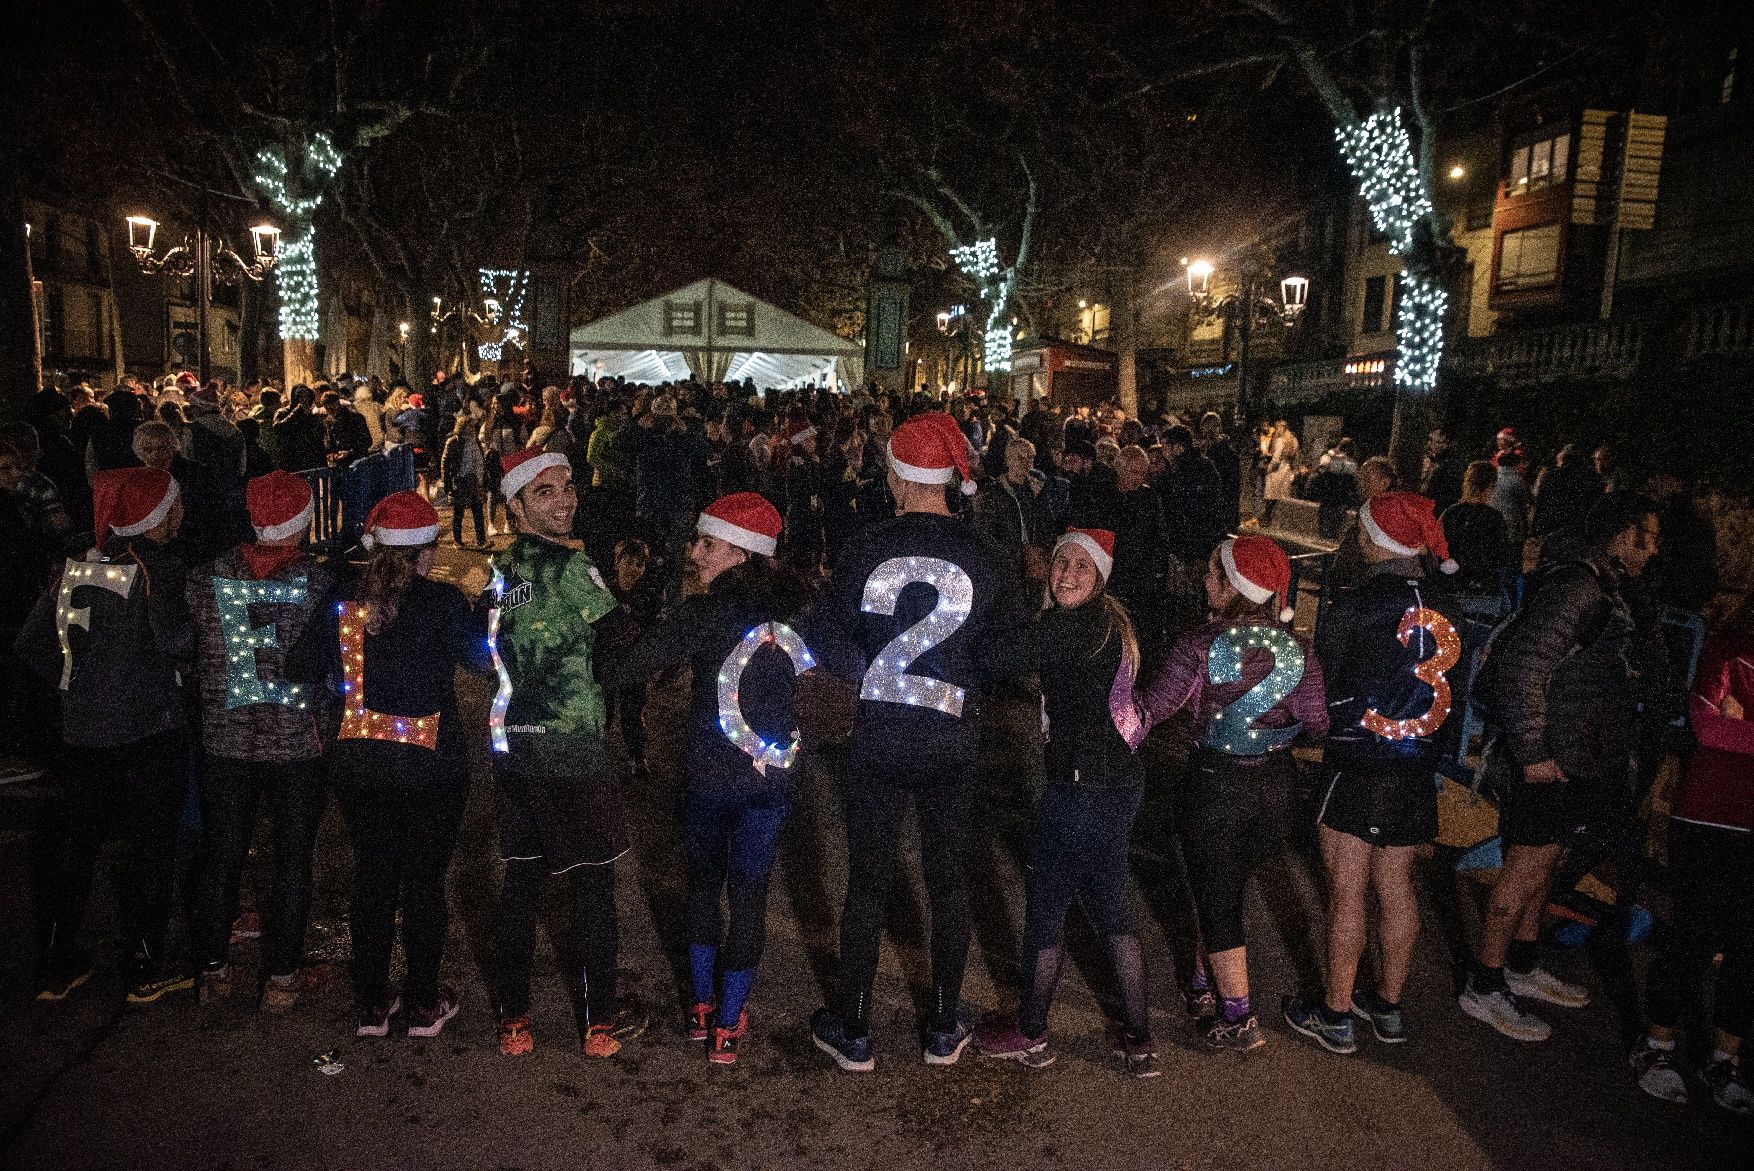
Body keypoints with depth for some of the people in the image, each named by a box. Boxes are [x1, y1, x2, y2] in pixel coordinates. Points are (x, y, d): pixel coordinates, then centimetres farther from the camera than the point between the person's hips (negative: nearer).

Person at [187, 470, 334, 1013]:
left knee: (220, 856, 16)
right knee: (293, 860, 9)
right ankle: (281, 977, 17)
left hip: (226, 739, 3)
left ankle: (212, 969, 29)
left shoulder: (206, 578, -4)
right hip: (299, 741, -3)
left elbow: (189, 653, 6)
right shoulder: (320, 582, -13)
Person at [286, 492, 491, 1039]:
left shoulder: (342, 599, -3)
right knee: (424, 880, 10)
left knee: (372, 877, 15)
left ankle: (372, 1005, 25)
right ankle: (423, 1005, 21)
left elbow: (300, 670, 2)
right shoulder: (441, 600, -13)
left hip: (358, 762, 3)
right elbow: (483, 657, -8)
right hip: (430, 763, -3)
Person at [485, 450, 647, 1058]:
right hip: (571, 745, -7)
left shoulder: (499, 569, 7)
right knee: (593, 881, 7)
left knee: (520, 877, 14)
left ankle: (513, 1020, 23)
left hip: (511, 743, 7)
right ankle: (600, 1021, 18)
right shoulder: (570, 566, -16)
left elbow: (491, 655, 14)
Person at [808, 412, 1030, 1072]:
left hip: (877, 739, -1)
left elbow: (824, 640, -3)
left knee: (866, 885, 12)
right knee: (947, 882, 16)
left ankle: (853, 1033, 25)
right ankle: (945, 1029, 29)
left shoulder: (863, 550, -10)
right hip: (954, 742, 1)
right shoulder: (984, 556, -7)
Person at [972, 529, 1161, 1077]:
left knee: (1045, 903, 7)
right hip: (1120, 783, 9)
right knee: (1112, 909, 17)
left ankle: (1030, 1034, 24)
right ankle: (1139, 1042, 26)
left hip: (1082, 787, -9)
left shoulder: (1067, 627, -19)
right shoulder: (1110, 622, 10)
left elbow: (1000, 657, -21)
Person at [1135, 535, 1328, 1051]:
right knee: (1224, 888, 23)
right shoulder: (1298, 649, -7)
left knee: (1216, 900, 11)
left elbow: (1150, 709, -19)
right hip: (1276, 785, 5)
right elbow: (1315, 725, -4)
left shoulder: (1201, 646, -18)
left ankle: (1240, 1020, 17)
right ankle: (1203, 989, 37)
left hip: (1216, 783, -5)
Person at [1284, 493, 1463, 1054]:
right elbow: (1441, 684, 8)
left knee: (1347, 893, 5)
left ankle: (1335, 1015, 17)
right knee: (1397, 888, 17)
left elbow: (1316, 684, -10)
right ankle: (1388, 1006, 32)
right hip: (1418, 766, 6)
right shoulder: (1447, 608, 1)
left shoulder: (1356, 606, -17)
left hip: (1358, 765, -6)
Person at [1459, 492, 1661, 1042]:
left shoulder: (1603, 591, 14)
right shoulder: (1576, 587, -19)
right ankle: (1484, 987, 9)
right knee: (1525, 869, -2)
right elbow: (1522, 668, -26)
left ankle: (1522, 967, 33)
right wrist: (1531, 753, -24)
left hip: (1580, 764, 10)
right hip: (1552, 763, -10)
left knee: (1543, 863, 19)